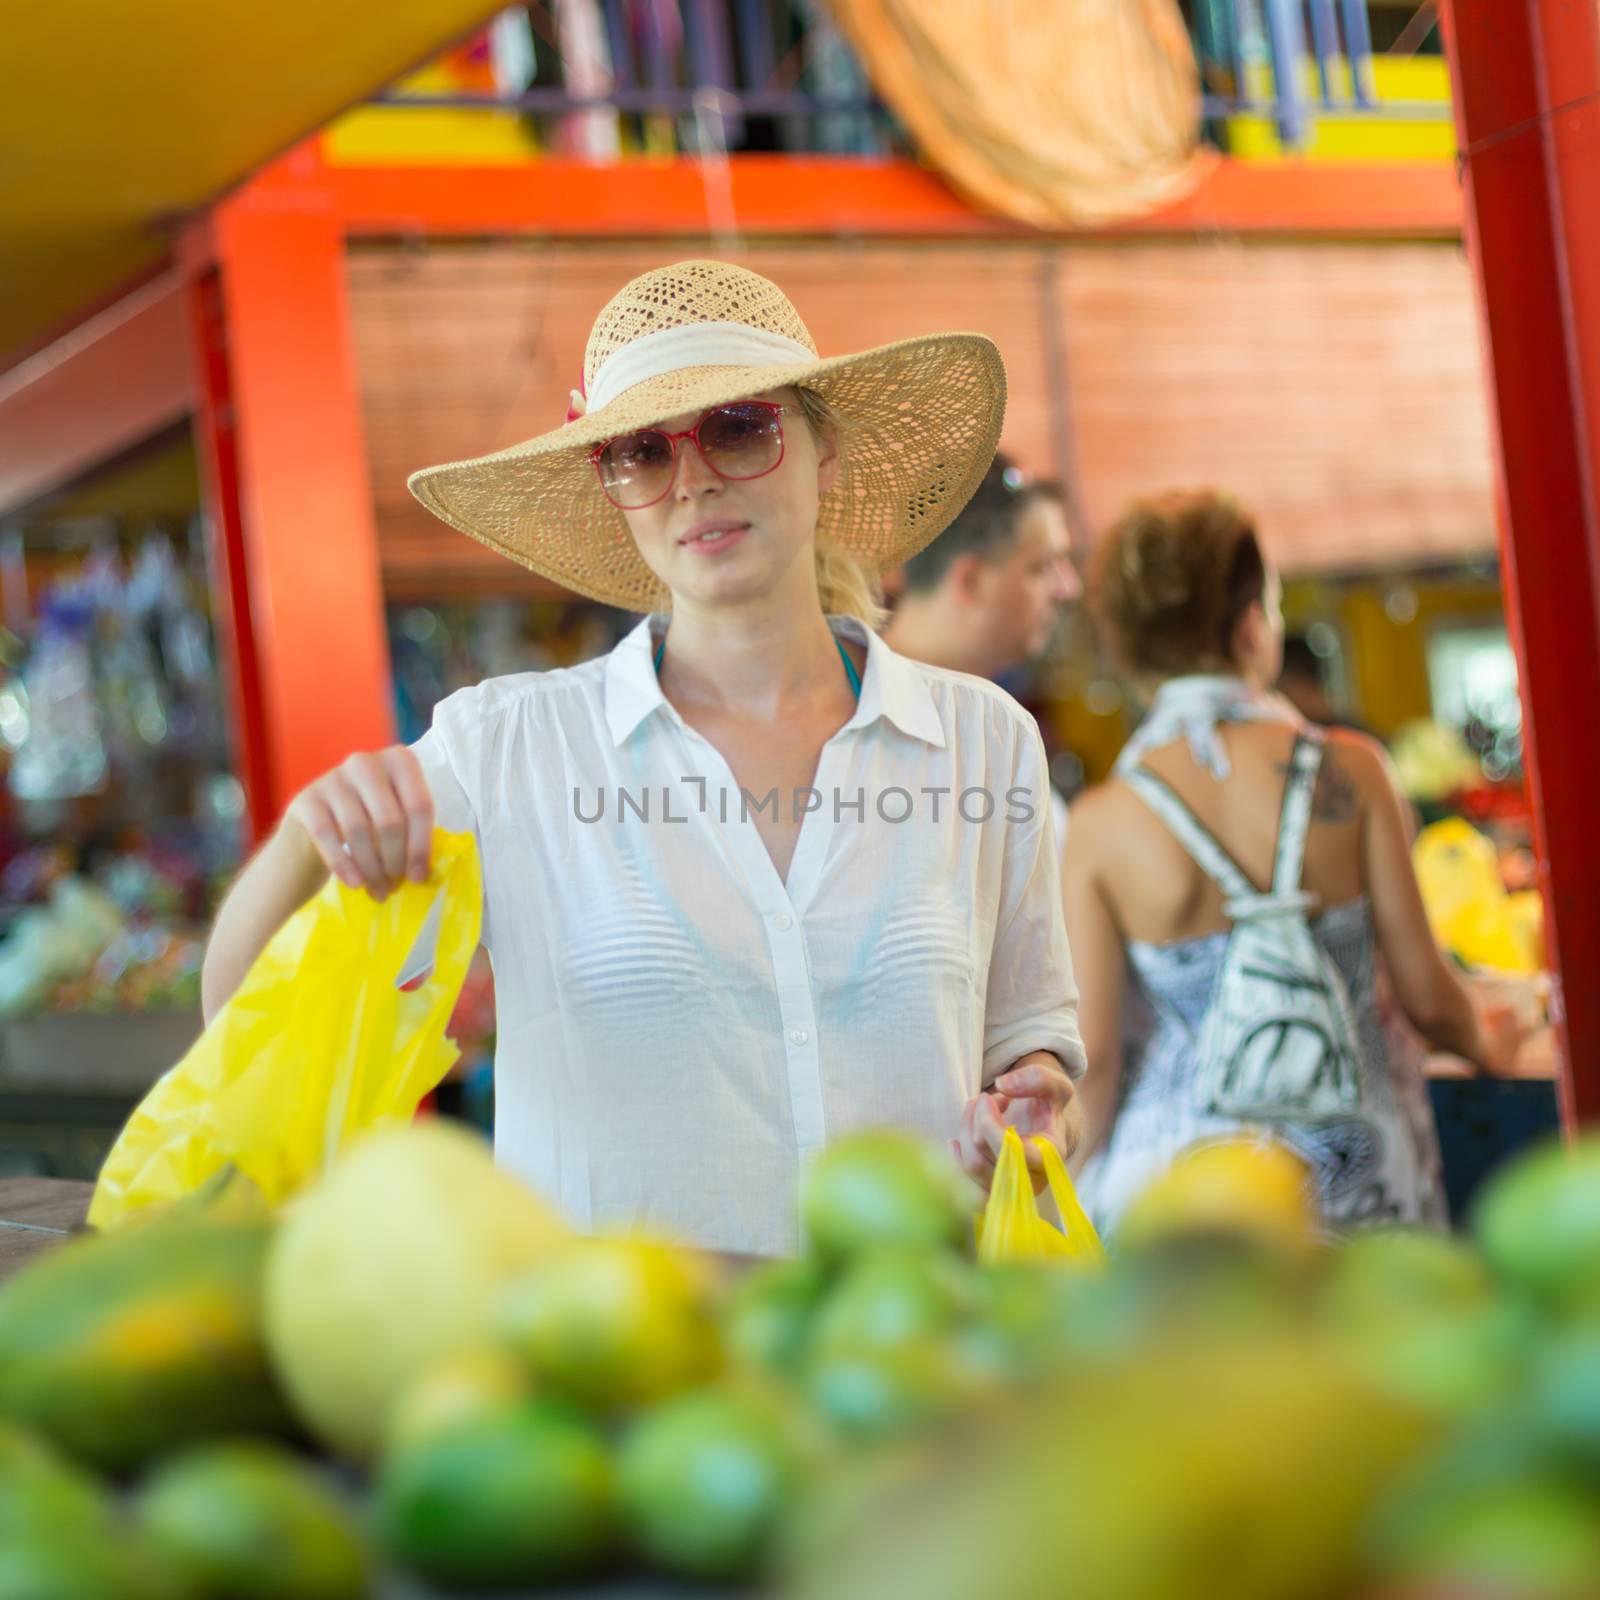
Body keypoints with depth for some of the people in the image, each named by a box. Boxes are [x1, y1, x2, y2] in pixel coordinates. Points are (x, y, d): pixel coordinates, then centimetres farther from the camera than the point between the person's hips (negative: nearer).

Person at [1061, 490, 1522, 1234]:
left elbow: (1092, 1052, -8)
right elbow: (1425, 993, -2)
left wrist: (1084, 1177, 9)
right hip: (1353, 1173, 1)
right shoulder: (1349, 770, -7)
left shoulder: (1099, 825, -9)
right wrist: (1487, 1041, 21)